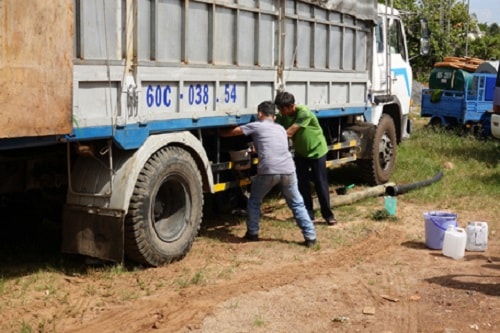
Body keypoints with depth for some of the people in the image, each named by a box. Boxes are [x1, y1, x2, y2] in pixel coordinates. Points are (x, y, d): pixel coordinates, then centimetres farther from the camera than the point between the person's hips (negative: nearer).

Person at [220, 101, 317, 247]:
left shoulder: (255, 126, 12)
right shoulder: (281, 129, 27)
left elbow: (230, 132, 18)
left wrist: (219, 132, 38)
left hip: (268, 171, -4)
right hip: (288, 170, 4)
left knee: (254, 201, 20)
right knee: (296, 204, 17)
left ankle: (252, 233, 26)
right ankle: (310, 237, 11)